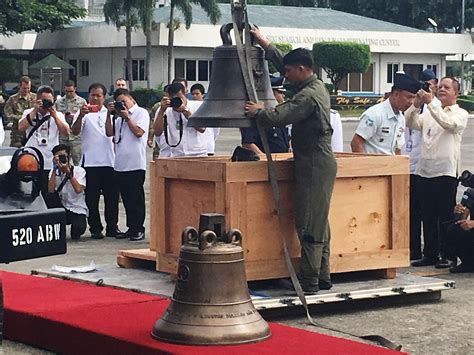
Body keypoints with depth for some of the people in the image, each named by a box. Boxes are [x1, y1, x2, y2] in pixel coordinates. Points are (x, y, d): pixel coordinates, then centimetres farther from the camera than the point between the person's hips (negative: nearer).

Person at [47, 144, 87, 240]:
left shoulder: (79, 170, -6)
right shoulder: (54, 172, 4)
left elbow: (78, 189, -23)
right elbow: (50, 190, -14)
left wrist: (68, 171, -22)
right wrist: (55, 169, -17)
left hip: (78, 210, -3)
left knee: (78, 229, -33)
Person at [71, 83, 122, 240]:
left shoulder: (109, 113, 13)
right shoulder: (84, 113, 2)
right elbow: (75, 131, -14)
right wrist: (81, 116, -30)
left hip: (109, 160, 3)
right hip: (90, 161, -3)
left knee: (112, 197, 5)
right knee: (92, 198, 1)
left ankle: (112, 227, 12)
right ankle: (95, 228, 7)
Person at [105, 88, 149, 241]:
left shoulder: (141, 113, 0)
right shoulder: (119, 116, 20)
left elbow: (139, 132, -12)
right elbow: (109, 132, 15)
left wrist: (127, 117, -8)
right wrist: (109, 114, 6)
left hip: (135, 164, -7)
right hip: (120, 164, 7)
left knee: (136, 199, -4)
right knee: (126, 198, 9)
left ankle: (138, 229, 0)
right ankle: (131, 228, 15)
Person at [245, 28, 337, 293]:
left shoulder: (308, 96, -18)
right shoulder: (318, 86, 13)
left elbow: (278, 117, -22)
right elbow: (283, 61, 25)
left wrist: (258, 111, -3)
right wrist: (264, 44, 27)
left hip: (313, 166, -10)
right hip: (322, 162, 10)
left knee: (308, 224, -7)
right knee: (319, 223, 13)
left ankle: (309, 281, -5)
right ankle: (322, 276, 17)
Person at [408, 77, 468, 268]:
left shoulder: (460, 114, 2)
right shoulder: (429, 113, 17)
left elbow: (448, 123, -19)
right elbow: (412, 124, 3)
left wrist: (430, 103, -21)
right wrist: (416, 105, -12)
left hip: (446, 171, -5)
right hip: (425, 171, 5)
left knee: (446, 217, -1)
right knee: (428, 217, 10)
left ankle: (448, 256, 5)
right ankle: (430, 254, 17)